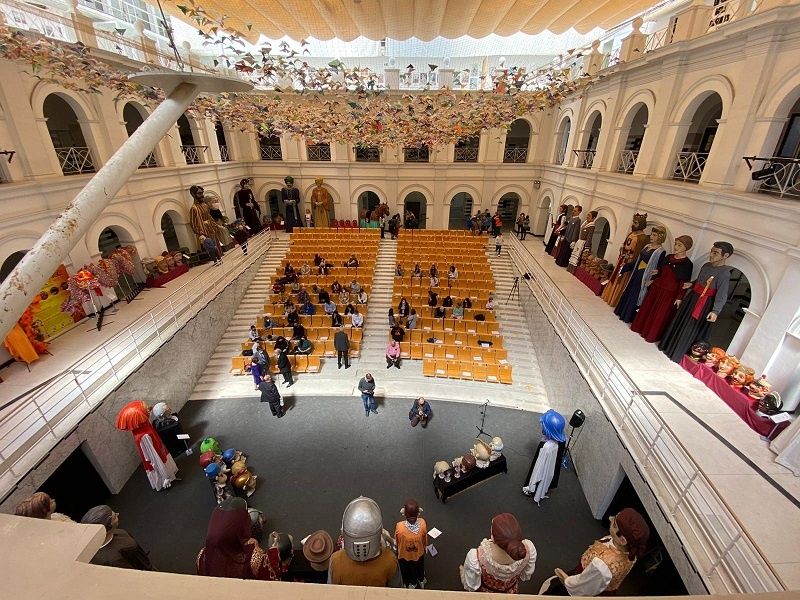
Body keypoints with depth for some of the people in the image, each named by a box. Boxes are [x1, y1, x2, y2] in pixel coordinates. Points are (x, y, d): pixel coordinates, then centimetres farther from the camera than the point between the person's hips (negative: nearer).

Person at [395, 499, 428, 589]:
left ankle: (411, 585, 57)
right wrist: (424, 548, 9)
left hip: (404, 555, -1)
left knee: (407, 571, 32)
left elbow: (396, 542, -18)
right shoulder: (422, 523, -35)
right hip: (419, 554, 2)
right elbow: (425, 539, -13)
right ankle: (421, 582, 61)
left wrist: (397, 552, 5)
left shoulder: (399, 526, -40)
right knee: (419, 568, 35)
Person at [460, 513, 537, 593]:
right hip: (511, 593, 2)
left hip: (485, 595, -2)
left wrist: (463, 571, -1)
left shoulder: (476, 557, -42)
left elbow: (471, 587, -21)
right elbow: (525, 577, -11)